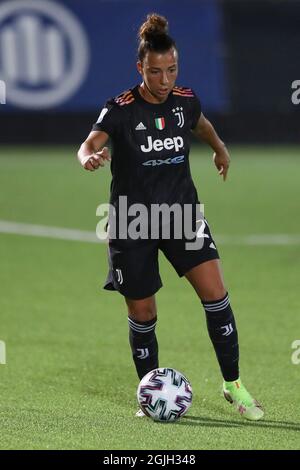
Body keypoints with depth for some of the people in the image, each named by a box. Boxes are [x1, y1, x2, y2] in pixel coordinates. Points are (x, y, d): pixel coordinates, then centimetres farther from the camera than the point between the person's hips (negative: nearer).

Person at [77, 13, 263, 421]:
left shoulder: (186, 100, -2)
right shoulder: (121, 109, -15)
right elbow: (89, 146, -33)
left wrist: (219, 148, 19)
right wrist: (90, 158, -52)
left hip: (182, 211, 3)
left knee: (215, 294, -12)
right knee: (142, 314, 4)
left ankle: (233, 384, 0)